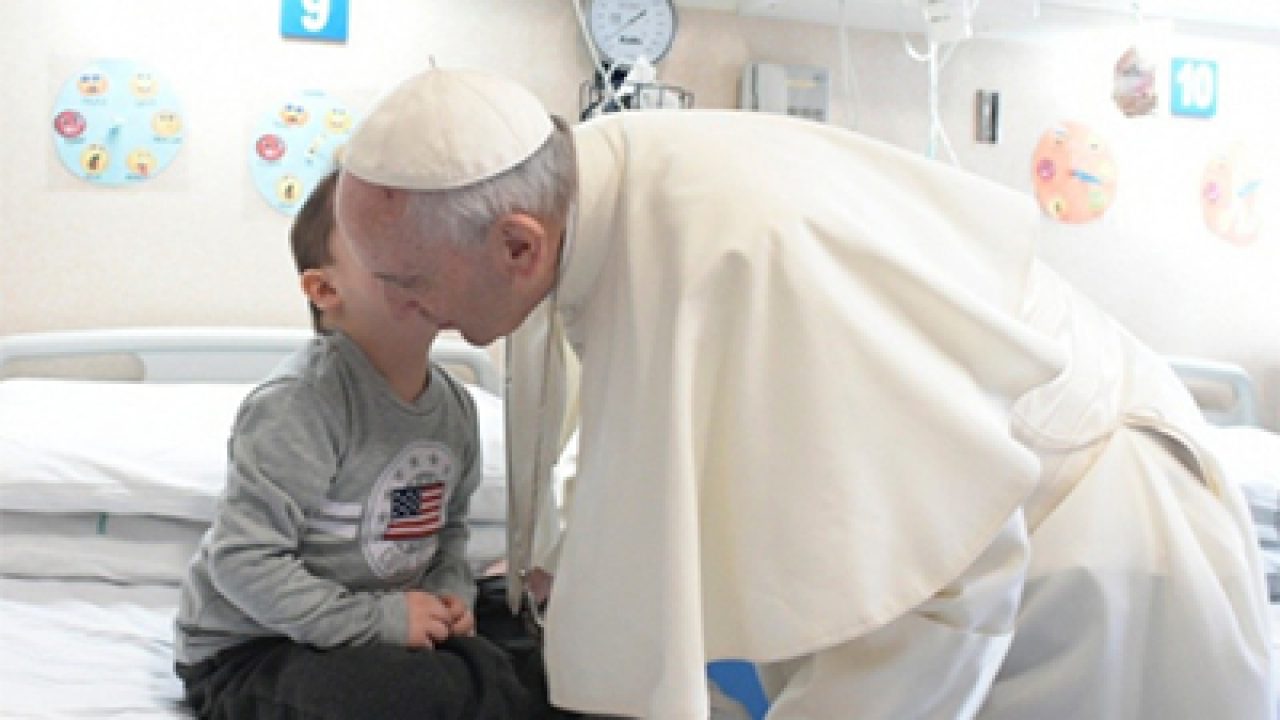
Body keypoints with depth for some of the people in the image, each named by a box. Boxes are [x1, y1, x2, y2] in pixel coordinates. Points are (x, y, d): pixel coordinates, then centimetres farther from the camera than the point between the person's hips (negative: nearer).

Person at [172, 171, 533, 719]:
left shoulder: (455, 404, 1)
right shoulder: (297, 406, -24)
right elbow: (243, 560, -25)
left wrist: (451, 593, -4)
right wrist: (374, 620, -24)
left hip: (380, 633, 7)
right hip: (248, 651, -7)